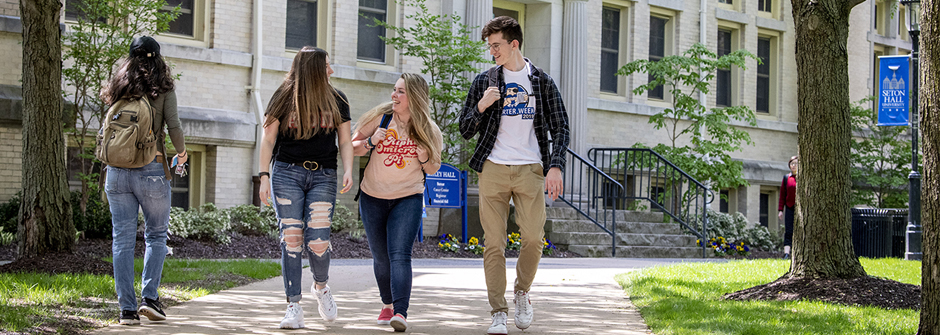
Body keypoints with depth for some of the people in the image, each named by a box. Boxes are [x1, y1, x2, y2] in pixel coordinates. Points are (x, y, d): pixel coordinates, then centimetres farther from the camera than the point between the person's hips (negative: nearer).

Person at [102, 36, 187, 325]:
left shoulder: (118, 86, 9)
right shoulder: (163, 88, -1)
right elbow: (173, 126, -6)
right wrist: (181, 152, 11)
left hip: (117, 170, 3)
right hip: (151, 169, -3)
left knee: (122, 239, 4)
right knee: (156, 234, 11)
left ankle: (127, 308, 2)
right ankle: (149, 296, -3)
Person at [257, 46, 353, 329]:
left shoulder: (336, 100, 10)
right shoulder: (284, 98, 3)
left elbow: (345, 141, 11)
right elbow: (268, 138, 6)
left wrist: (348, 170, -5)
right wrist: (264, 177, -2)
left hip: (323, 176, 1)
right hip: (286, 172, -1)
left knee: (318, 241, -11)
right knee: (291, 237, -7)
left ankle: (321, 286, 21)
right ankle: (294, 307, -3)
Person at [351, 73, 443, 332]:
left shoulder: (428, 130, -5)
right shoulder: (380, 117, -7)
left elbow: (433, 170, 6)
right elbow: (352, 146, 1)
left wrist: (424, 157, -16)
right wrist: (370, 142, -19)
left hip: (408, 199, -2)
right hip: (373, 197, 2)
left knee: (400, 255, -18)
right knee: (381, 257, 10)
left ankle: (401, 313, -26)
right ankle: (388, 304, 33)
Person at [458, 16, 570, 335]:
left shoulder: (542, 81, 8)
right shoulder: (484, 81, 10)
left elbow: (560, 128, 8)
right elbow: (465, 130, 11)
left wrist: (555, 166, -6)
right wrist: (481, 107, -8)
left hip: (530, 170, 0)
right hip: (493, 169, 1)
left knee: (533, 237, -9)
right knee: (494, 243, -4)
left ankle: (522, 291, 18)